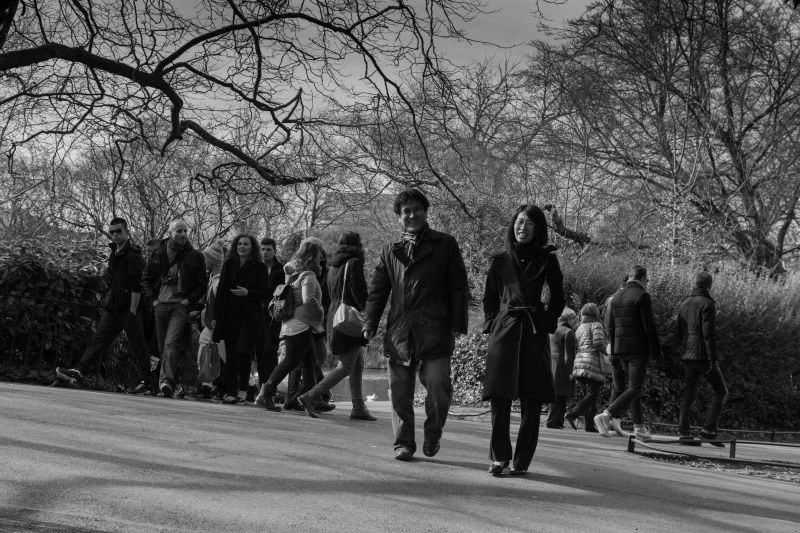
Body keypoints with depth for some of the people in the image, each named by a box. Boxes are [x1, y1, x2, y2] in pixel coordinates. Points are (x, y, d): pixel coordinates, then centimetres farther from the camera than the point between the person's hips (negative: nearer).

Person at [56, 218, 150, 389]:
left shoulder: (133, 254, -11)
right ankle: (78, 372, -10)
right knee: (98, 339, -2)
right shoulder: (115, 253, 17)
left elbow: (137, 286, -17)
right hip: (112, 308, 8)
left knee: (138, 346, -3)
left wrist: (132, 311, -21)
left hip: (129, 308, -8)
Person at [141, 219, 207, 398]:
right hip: (161, 304, 4)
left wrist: (189, 300, -4)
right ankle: (167, 383, 16)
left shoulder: (195, 256, 5)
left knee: (171, 343, -19)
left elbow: (202, 284, 7)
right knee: (163, 346, 7)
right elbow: (146, 278, 18)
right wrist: (153, 298, 8)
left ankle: (167, 382, -28)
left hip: (181, 305, -3)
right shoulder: (159, 254, 10)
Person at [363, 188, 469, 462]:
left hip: (435, 330, -3)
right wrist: (370, 323, 5)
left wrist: (458, 324, -3)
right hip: (399, 333, 3)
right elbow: (378, 290, 17)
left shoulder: (445, 245, 9)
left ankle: (433, 434, 15)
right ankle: (404, 443, 13)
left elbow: (459, 287, 6)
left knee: (438, 385, -9)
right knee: (400, 391, 2)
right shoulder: (390, 251, 18)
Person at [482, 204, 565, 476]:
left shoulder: (547, 260, 6)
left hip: (535, 334, -1)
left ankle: (522, 461, 7)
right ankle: (499, 457, 6)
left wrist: (545, 323, 2)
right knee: (500, 398, -5)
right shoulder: (500, 262, 10)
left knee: (532, 403, -2)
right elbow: (489, 299, 16)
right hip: (503, 331, 1)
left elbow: (558, 299, 11)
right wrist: (493, 325, 6)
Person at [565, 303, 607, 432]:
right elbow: (598, 342, -14)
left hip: (579, 363, 7)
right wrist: (605, 351, 2)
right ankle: (571, 414, -26)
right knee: (593, 395, -10)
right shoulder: (596, 325, -1)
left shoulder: (580, 328, 19)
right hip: (593, 363, -7)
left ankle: (589, 425, 3)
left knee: (586, 395, 9)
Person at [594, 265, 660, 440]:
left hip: (620, 349, 7)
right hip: (638, 349, -7)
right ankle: (606, 415, -22)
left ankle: (639, 428, 17)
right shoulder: (642, 296, -9)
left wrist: (614, 350, 16)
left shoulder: (616, 298, 12)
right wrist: (656, 350, -7)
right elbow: (649, 325, -13)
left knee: (632, 387, 15)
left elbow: (609, 326, 12)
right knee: (634, 389, -6)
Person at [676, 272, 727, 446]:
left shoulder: (684, 304, 13)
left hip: (688, 356, 7)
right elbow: (709, 333, -17)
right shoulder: (707, 304, -10)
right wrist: (713, 359, -18)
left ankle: (683, 431, 2)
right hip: (703, 355, -7)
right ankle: (708, 429, -7)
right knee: (721, 392, 2)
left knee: (688, 393, 8)